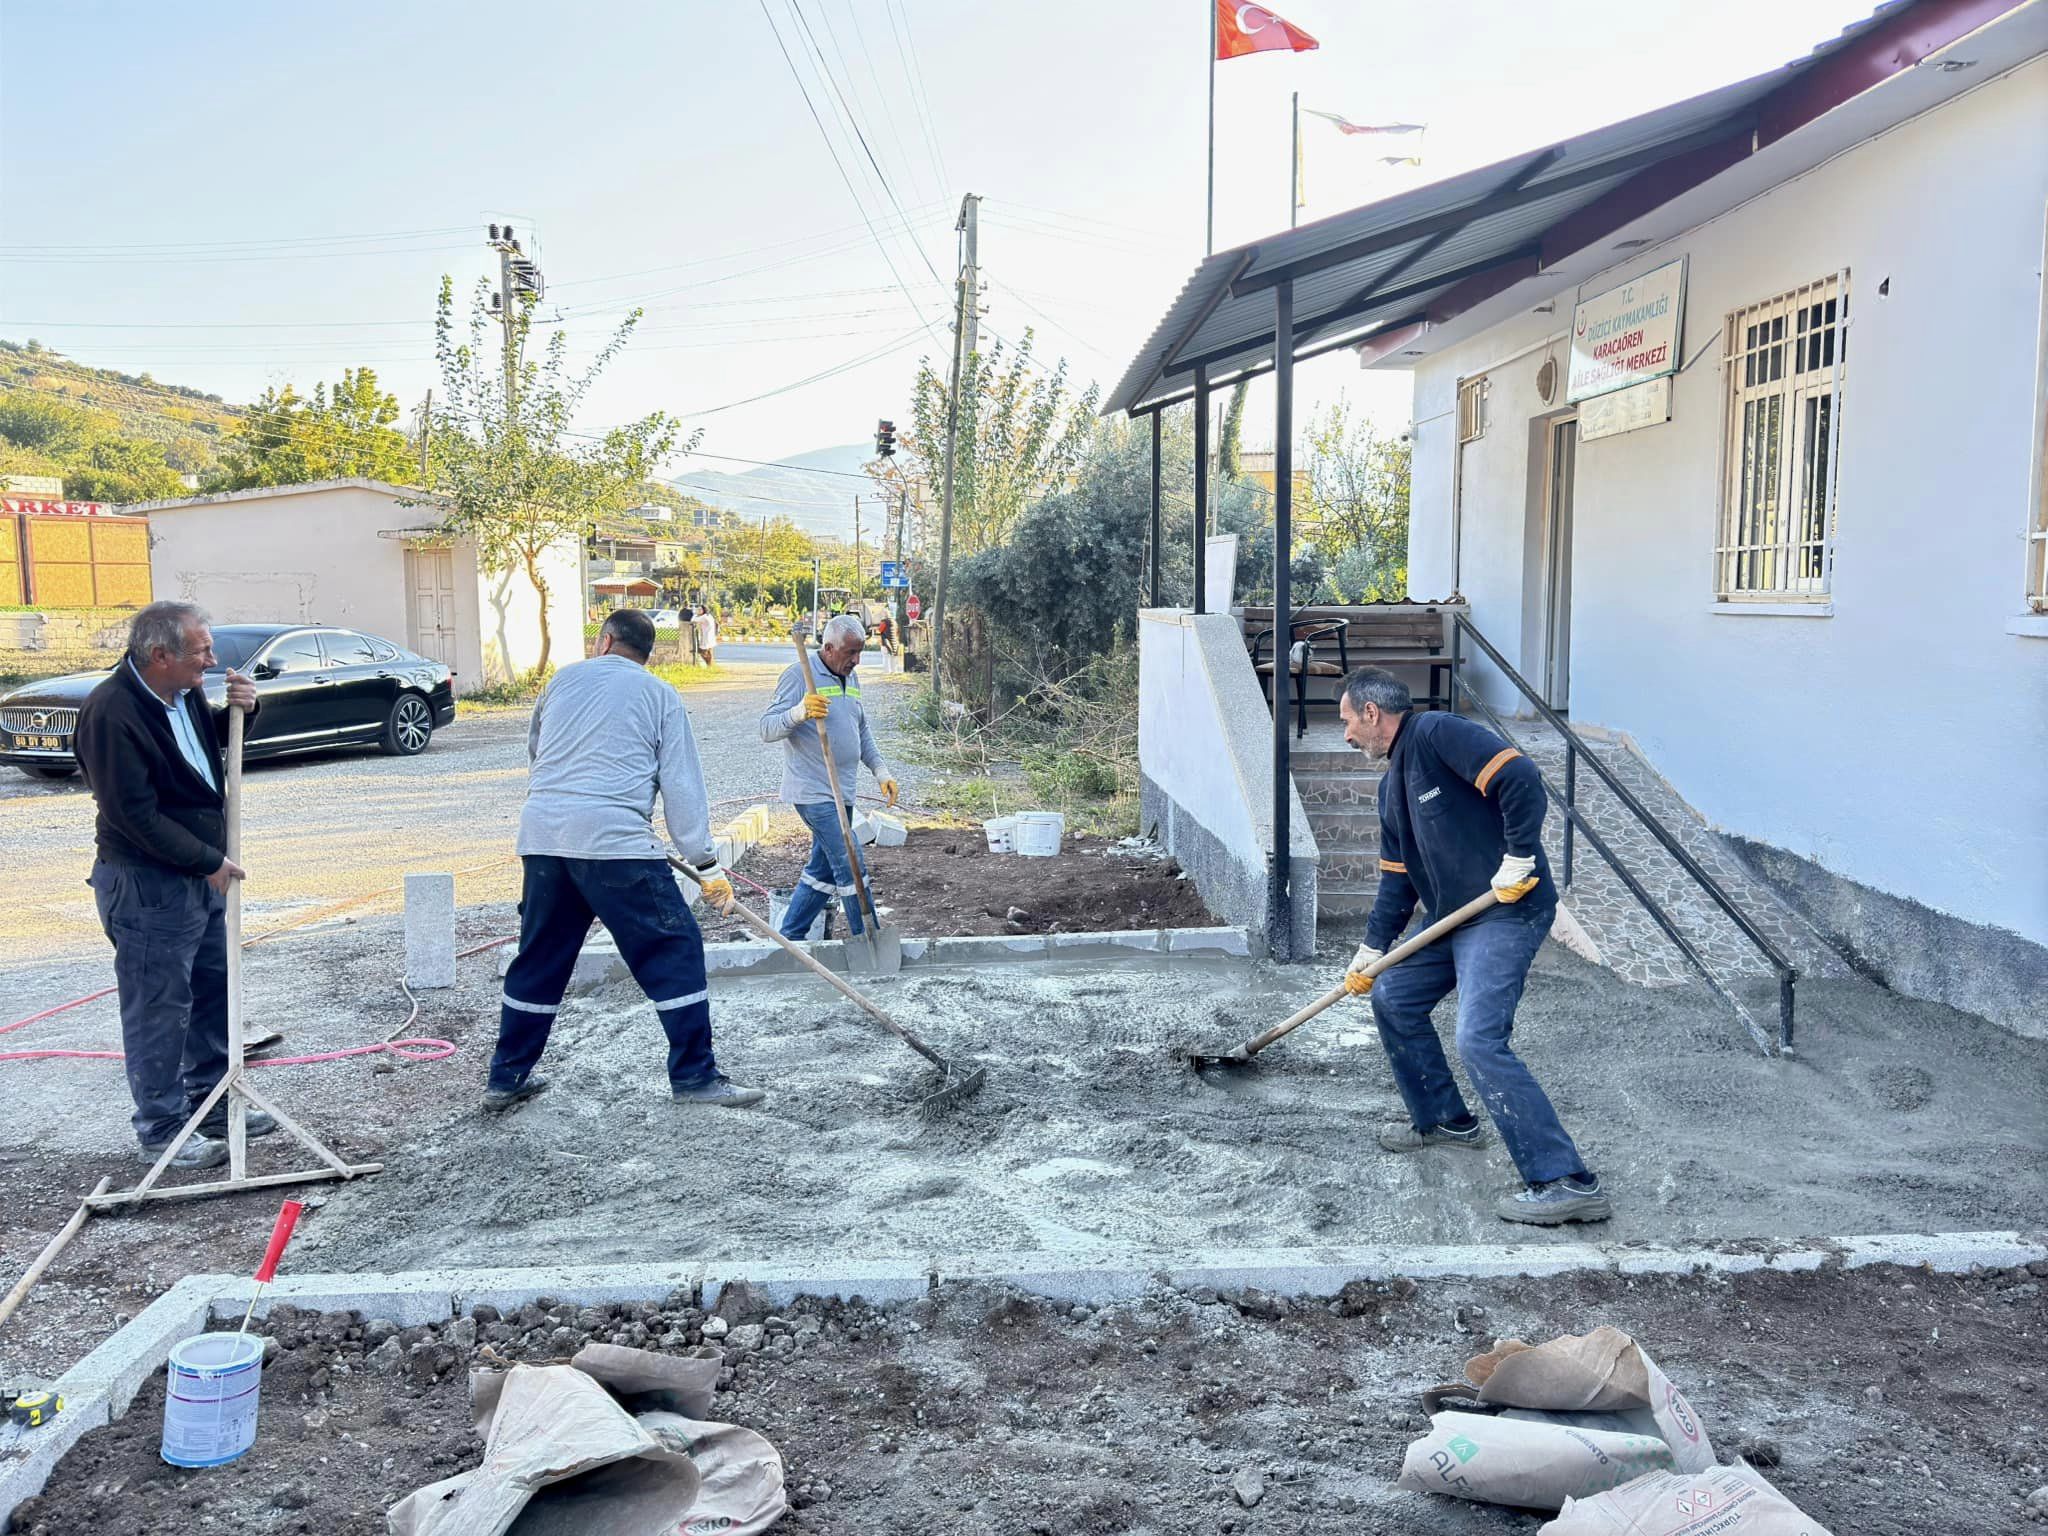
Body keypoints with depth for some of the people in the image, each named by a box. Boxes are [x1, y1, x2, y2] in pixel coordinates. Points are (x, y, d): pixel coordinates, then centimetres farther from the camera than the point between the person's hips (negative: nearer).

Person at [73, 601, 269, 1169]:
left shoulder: (184, 694, 5)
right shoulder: (111, 712, -21)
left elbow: (217, 752, 23)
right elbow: (135, 813, -22)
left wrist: (242, 710, 2)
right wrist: (208, 860, -16)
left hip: (201, 874, 9)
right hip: (147, 885, -9)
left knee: (215, 992, 17)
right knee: (159, 1011, 0)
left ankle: (213, 1105, 32)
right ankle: (162, 1132, 12)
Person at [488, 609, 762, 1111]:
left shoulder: (564, 679, 17)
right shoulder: (660, 696, 7)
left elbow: (534, 747, 32)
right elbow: (683, 787, 2)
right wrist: (707, 866, 4)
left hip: (542, 837, 5)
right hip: (615, 840, -5)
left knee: (539, 956, 17)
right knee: (674, 948, 2)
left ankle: (507, 1077, 26)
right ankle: (695, 1075, 1)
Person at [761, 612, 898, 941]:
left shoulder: (850, 680, 14)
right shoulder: (798, 676, -12)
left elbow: (862, 732, 25)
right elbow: (767, 729, -18)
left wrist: (880, 771, 15)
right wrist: (799, 713, -37)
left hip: (840, 792, 9)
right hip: (813, 793, -9)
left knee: (823, 870, 14)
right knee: (851, 869, -9)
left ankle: (790, 937, 24)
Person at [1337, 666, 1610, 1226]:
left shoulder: (1436, 733, -13)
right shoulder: (1392, 784, 17)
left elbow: (1521, 780, -25)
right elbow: (1397, 879, 20)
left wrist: (1518, 860, -21)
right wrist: (1371, 950, 17)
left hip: (1508, 913, -11)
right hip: (1454, 917, 11)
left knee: (1479, 1039, -21)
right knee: (1392, 999, 18)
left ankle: (1567, 1181, -17)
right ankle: (1445, 1118, 33)